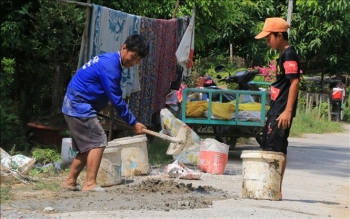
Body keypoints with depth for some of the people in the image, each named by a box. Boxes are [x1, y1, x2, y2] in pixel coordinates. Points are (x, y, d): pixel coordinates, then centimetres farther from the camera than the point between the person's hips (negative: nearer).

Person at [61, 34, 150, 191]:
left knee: (87, 146, 14)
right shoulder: (110, 66, -20)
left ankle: (70, 182, 19)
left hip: (74, 106, 10)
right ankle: (90, 184, -16)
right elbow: (116, 100, -19)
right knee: (98, 142, -13)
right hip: (80, 107, -10)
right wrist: (133, 123, -13)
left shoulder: (110, 60, 11)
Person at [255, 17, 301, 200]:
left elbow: (294, 82, -20)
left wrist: (288, 110, -24)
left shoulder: (289, 54, -13)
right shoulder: (283, 55, 17)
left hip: (282, 111, -10)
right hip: (275, 109, 10)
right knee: (267, 147, 14)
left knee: (277, 149, -9)